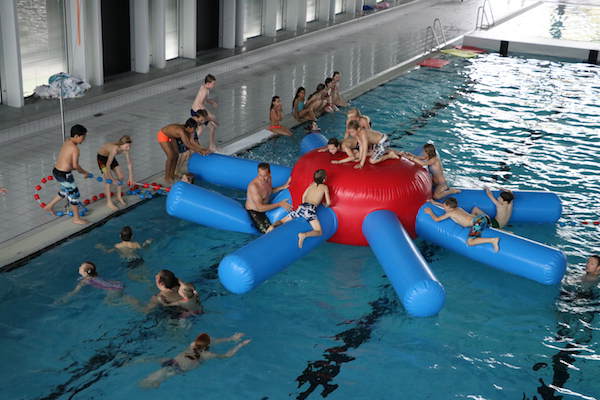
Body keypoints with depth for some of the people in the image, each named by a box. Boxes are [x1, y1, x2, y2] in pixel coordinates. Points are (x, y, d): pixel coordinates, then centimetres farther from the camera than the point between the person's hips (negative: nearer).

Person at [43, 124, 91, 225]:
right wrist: (84, 172, -6)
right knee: (74, 194, 8)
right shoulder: (75, 148, -21)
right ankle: (76, 218, 20)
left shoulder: (67, 141, 6)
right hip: (64, 175, -9)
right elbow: (75, 165, -24)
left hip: (56, 171, 9)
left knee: (65, 191, 31)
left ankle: (49, 206, 45)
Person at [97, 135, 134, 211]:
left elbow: (129, 164, -11)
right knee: (108, 180, -10)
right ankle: (109, 202, 1)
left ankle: (119, 196, 26)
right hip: (101, 157, -7)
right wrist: (112, 178, -30)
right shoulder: (115, 149, -41)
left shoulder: (125, 149, -22)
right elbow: (108, 165, -36)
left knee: (121, 177, 5)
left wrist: (131, 178, -9)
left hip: (110, 157, 7)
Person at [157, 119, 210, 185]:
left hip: (170, 136, 9)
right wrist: (201, 151, -41)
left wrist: (202, 148, -12)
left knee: (176, 155, 8)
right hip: (162, 135, -9)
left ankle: (172, 175, 22)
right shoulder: (181, 131, -37)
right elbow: (188, 145, -41)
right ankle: (167, 178, 2)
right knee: (171, 156, -12)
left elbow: (190, 142, -5)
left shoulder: (187, 130, -11)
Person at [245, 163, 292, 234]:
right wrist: (279, 204, -31)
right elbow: (260, 208, -32)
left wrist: (283, 187, -1)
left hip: (265, 207, 8)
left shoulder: (268, 179, -7)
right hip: (254, 212, -8)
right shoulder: (253, 186, -32)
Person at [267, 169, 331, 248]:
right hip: (311, 210, -5)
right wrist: (325, 205, 34)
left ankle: (273, 226, -20)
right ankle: (304, 235, -42)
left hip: (301, 207, 5)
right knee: (319, 232, -14)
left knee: (282, 221, 14)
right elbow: (328, 203, 12)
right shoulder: (324, 187, 12)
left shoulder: (312, 184, 24)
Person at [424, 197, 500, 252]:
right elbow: (447, 207, 46)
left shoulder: (450, 213, 2)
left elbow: (437, 219, 6)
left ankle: (493, 240, -30)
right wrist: (435, 203, 49)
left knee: (470, 242, -19)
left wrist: (430, 212, 22)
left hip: (478, 222, -9)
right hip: (481, 218, 9)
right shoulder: (458, 208, 25)